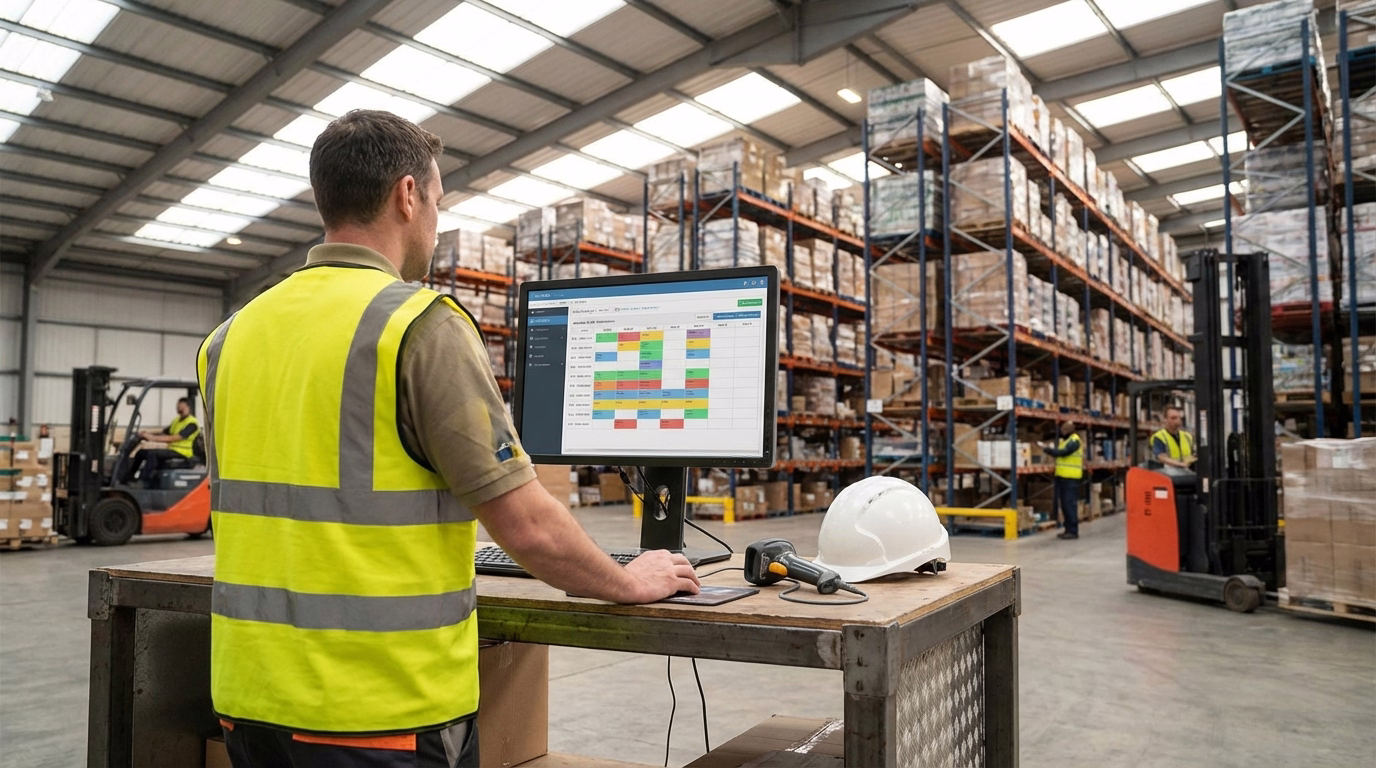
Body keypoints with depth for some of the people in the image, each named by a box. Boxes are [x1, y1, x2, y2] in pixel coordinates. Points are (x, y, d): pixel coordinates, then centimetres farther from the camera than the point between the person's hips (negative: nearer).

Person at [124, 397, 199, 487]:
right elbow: (163, 433, 16)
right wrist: (148, 433, -4)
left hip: (181, 453, -10)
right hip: (171, 450, 10)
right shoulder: (176, 421, 18)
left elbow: (174, 438, -24)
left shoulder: (192, 424, -13)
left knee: (152, 453, -28)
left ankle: (142, 484, -29)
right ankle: (128, 477, 3)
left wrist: (153, 438, -28)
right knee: (141, 452, 5)